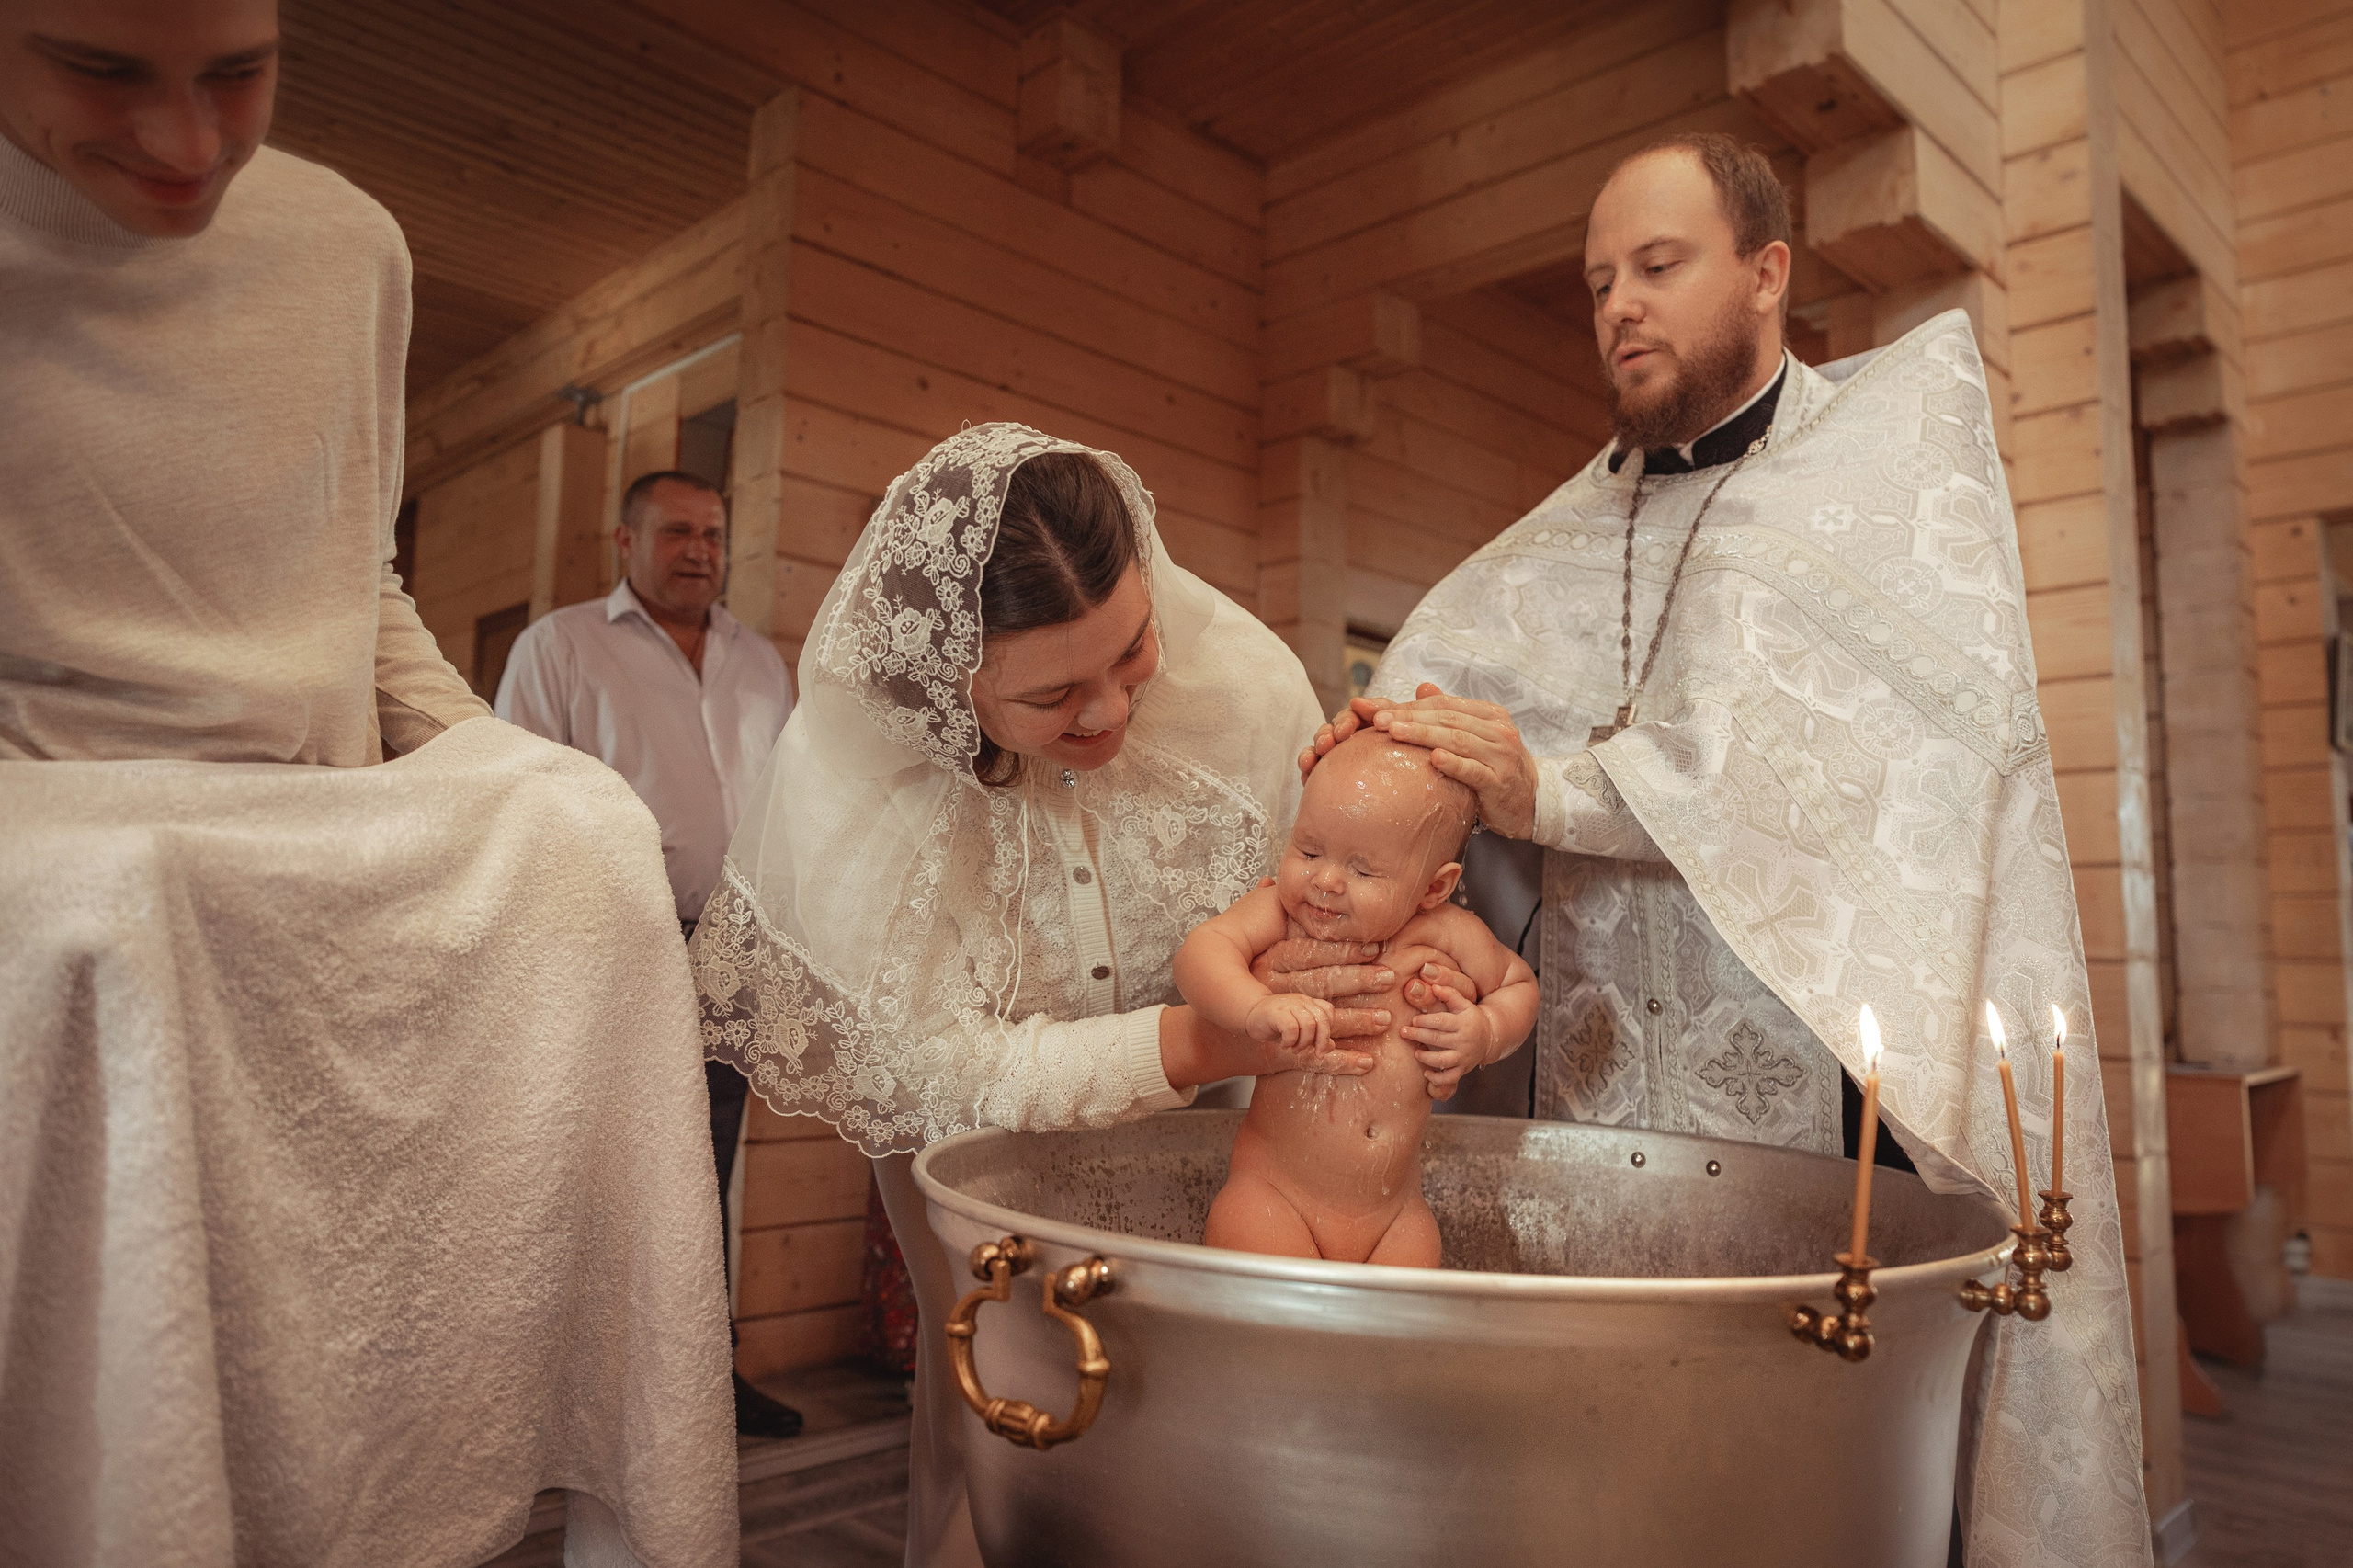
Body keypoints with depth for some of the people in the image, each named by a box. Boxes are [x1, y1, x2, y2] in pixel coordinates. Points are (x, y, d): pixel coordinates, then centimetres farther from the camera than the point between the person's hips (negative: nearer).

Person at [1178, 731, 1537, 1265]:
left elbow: (1518, 983, 13)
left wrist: (1487, 1032, -8)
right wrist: (1258, 1009, -43)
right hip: (1274, 1192, -2)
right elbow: (1200, 952, -25)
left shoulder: (1447, 934, -4)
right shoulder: (1279, 912, -9)